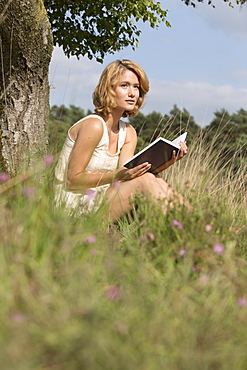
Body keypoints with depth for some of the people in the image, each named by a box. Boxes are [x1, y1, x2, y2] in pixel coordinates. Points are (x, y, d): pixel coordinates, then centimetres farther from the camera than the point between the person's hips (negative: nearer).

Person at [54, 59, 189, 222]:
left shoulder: (128, 132, 9)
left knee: (155, 181, -13)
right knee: (146, 181, -22)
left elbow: (127, 176, -3)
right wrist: (117, 175, -29)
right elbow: (72, 180, -16)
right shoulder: (93, 125, -16)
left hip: (98, 200, 7)